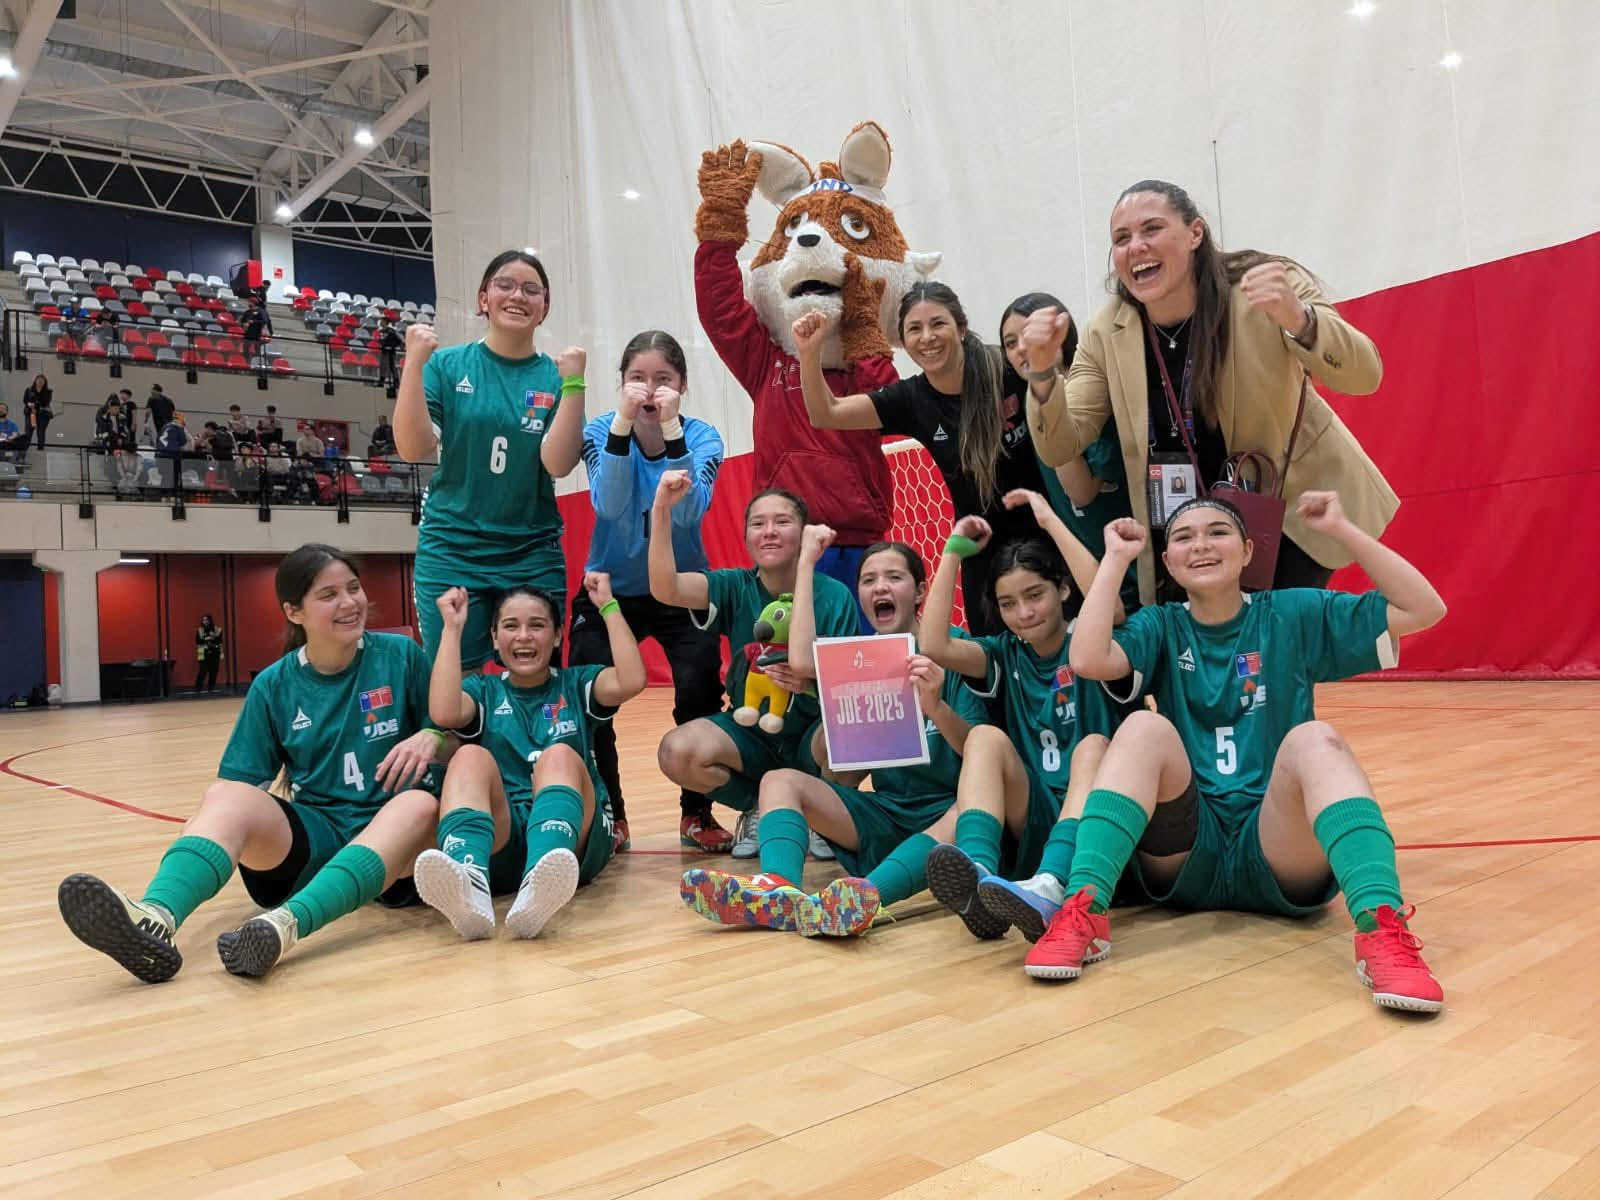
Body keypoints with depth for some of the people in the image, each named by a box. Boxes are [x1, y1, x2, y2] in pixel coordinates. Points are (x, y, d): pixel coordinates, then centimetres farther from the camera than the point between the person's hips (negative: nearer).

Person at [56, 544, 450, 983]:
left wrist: (431, 738, -19)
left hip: (390, 829, -1)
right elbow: (241, 783, 5)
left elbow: (458, 738, 4)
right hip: (315, 832, 2)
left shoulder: (400, 655, 0)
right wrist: (211, 828, -16)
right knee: (226, 796, -25)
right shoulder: (274, 685, 5)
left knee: (420, 803, -35)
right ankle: (154, 919, -55)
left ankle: (285, 925, -57)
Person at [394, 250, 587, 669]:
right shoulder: (447, 365, 1)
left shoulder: (554, 376, 2)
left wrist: (572, 384, -18)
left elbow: (558, 464, -10)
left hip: (534, 558, 1)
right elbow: (413, 449, -8)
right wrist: (414, 363, -16)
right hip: (451, 552, -1)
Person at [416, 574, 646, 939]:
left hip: (575, 837, 0)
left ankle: (538, 888, -59)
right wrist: (452, 627, -2)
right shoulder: (483, 690, 18)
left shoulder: (576, 684, 17)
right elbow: (444, 714, -7)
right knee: (471, 756, -26)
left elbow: (631, 682, -6)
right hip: (500, 835, 1)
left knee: (560, 756, -29)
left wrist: (608, 606, -2)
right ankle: (469, 886, -56)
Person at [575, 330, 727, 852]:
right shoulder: (601, 430, -9)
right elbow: (609, 505, -27)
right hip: (610, 588, 1)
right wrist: (623, 421, -35)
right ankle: (608, 815, 8)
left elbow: (688, 512, -28)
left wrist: (670, 426, -35)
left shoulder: (701, 436, -9)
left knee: (699, 691, -19)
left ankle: (697, 813, 2)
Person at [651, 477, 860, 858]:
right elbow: (665, 588, -24)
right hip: (750, 734, 2)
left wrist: (817, 680, -33)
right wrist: (661, 511, -34)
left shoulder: (835, 596, -9)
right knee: (676, 752, -25)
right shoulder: (736, 588, -6)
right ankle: (760, 808, 6)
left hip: (813, 734, -1)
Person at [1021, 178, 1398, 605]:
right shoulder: (1108, 334, -10)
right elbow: (1060, 447, -12)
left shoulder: (1268, 288, -17)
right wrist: (1043, 371, -31)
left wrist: (1297, 319, -45)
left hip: (1295, 507, -2)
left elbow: (1364, 376, -25)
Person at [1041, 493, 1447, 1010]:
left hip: (1280, 857, 0)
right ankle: (1084, 909, -34)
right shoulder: (1160, 627, 8)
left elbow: (1425, 609, 1)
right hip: (1185, 855, 1)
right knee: (1146, 727, -24)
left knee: (1314, 739, -27)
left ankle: (1381, 927, -44)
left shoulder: (1293, 615, 9)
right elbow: (1087, 660, -14)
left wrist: (1341, 530, -4)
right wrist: (1115, 559, -7)